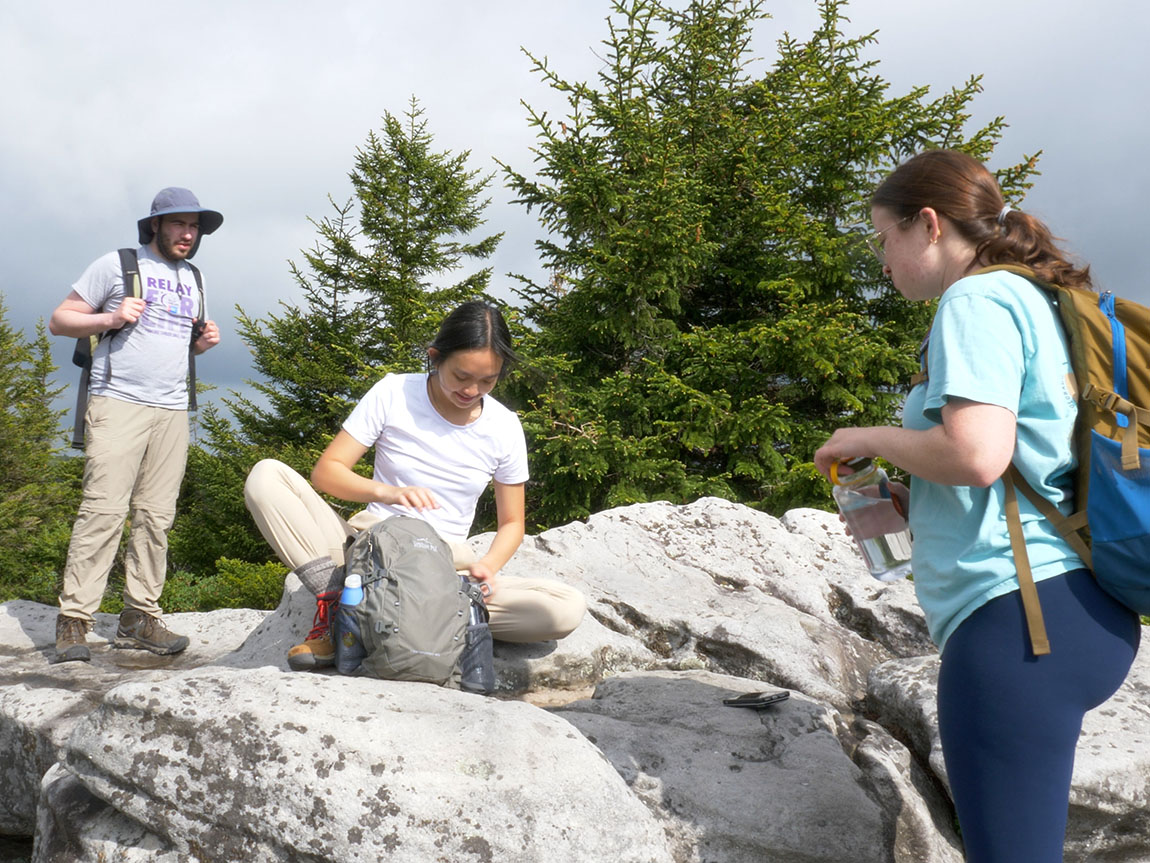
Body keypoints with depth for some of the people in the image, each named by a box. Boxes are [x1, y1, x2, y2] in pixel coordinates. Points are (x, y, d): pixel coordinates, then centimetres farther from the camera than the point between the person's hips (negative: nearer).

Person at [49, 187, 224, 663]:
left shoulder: (192, 280, 22)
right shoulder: (116, 265, 4)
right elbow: (59, 321, 4)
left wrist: (205, 340, 10)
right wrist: (110, 318, -13)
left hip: (172, 410, 6)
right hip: (118, 404, -6)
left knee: (156, 515, 1)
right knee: (104, 509, -13)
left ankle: (139, 617, 6)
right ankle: (73, 620, -10)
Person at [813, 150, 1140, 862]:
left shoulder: (977, 299, -7)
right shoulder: (1034, 301, 22)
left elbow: (976, 453, -22)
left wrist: (868, 438, -4)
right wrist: (902, 505, 21)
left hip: (1018, 614, -11)